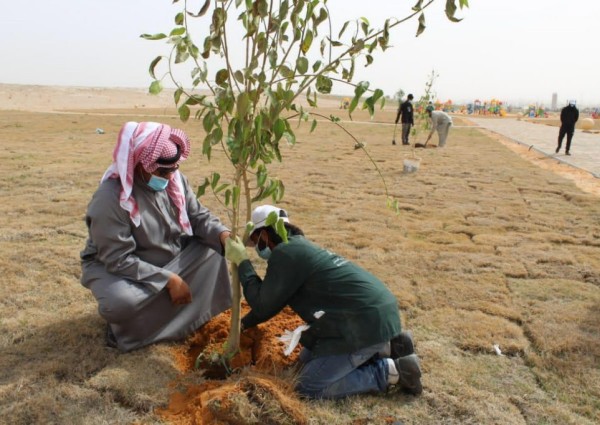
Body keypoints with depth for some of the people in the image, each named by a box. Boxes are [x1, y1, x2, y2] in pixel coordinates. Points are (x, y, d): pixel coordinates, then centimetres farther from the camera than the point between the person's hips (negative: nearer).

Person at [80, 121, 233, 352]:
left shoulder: (175, 179, -10)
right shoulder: (110, 199, -30)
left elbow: (198, 216, -5)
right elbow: (119, 260, -30)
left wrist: (223, 234, -27)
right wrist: (168, 279, -32)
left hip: (170, 260, 6)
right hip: (113, 267, -6)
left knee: (212, 249, -12)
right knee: (123, 302, -38)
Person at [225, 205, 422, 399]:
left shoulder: (284, 253, -12)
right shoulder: (298, 246, 19)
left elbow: (263, 305, -5)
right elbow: (272, 300, 29)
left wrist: (242, 262, 2)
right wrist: (242, 323, 36)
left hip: (366, 321, -10)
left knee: (309, 386, -4)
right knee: (307, 359, 22)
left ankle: (392, 371, -3)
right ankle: (385, 348, 13)